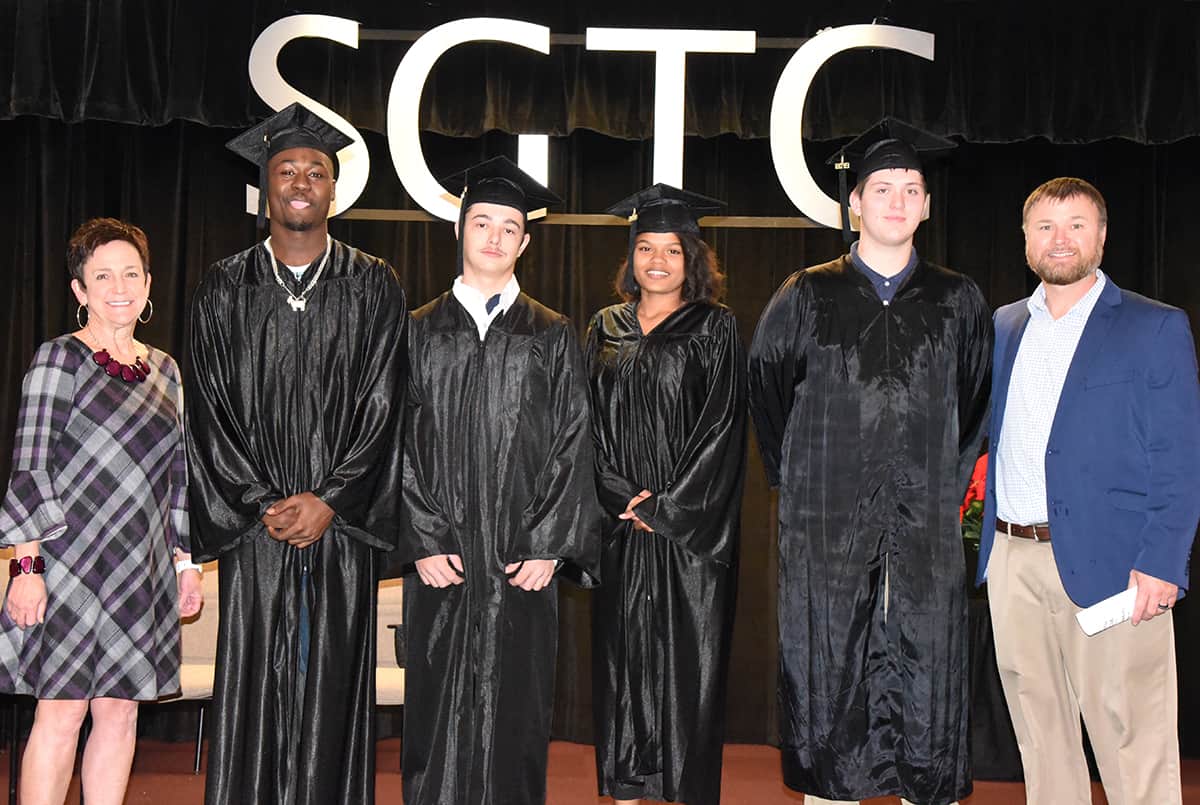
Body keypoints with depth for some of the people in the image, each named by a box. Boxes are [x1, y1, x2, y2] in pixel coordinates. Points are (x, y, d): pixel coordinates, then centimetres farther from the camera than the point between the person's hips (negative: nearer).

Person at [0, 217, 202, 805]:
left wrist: (186, 560, 13)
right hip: (70, 563, -5)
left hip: (140, 572, 5)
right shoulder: (59, 359, -3)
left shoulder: (162, 368, 14)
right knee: (61, 713, -5)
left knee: (120, 712, 7)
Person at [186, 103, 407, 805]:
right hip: (252, 526, 1)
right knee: (253, 689, 2)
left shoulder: (374, 287, 5)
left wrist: (328, 501, -10)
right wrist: (261, 504, -8)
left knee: (333, 687, 2)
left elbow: (383, 404, -1)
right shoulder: (227, 287, 7)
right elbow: (209, 410, 2)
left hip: (341, 522, 0)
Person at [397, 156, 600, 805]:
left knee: (515, 709, 3)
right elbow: (399, 443, 3)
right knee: (438, 709, 3)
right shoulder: (420, 332, 8)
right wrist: (422, 542, -7)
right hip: (442, 558, 0)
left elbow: (572, 445, 2)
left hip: (524, 560, 0)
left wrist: (549, 545, -7)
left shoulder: (553, 337, 7)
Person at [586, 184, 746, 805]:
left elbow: (720, 428, -8)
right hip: (620, 522, 4)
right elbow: (591, 424, 7)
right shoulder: (605, 331, 11)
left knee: (688, 654, -1)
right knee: (622, 651, 6)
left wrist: (664, 507, -13)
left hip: (691, 523, -3)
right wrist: (623, 497, -7)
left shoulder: (715, 331, 0)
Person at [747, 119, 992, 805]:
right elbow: (766, 393, 11)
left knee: (927, 687, 4)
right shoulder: (807, 297, 4)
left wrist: (949, 485, 11)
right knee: (828, 684, 4)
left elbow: (978, 405, 16)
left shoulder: (959, 303, 7)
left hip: (926, 532, 1)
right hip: (827, 530, -1)